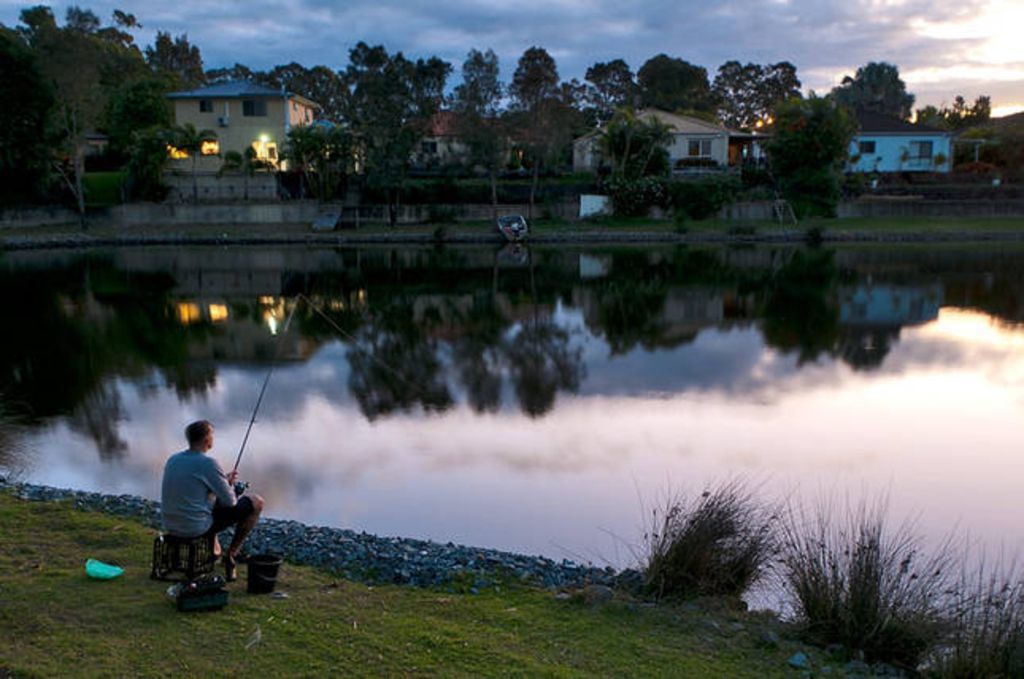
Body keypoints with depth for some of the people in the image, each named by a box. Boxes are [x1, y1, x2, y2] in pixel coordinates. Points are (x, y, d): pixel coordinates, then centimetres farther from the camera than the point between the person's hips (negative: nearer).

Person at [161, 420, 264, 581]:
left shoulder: (173, 459, 5)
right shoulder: (207, 463, -18)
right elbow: (230, 501, -12)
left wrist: (225, 481, 15)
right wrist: (229, 485, 10)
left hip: (171, 527, 8)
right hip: (197, 529, -8)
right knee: (256, 503, 2)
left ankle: (214, 551, 33)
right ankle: (231, 555, 9)